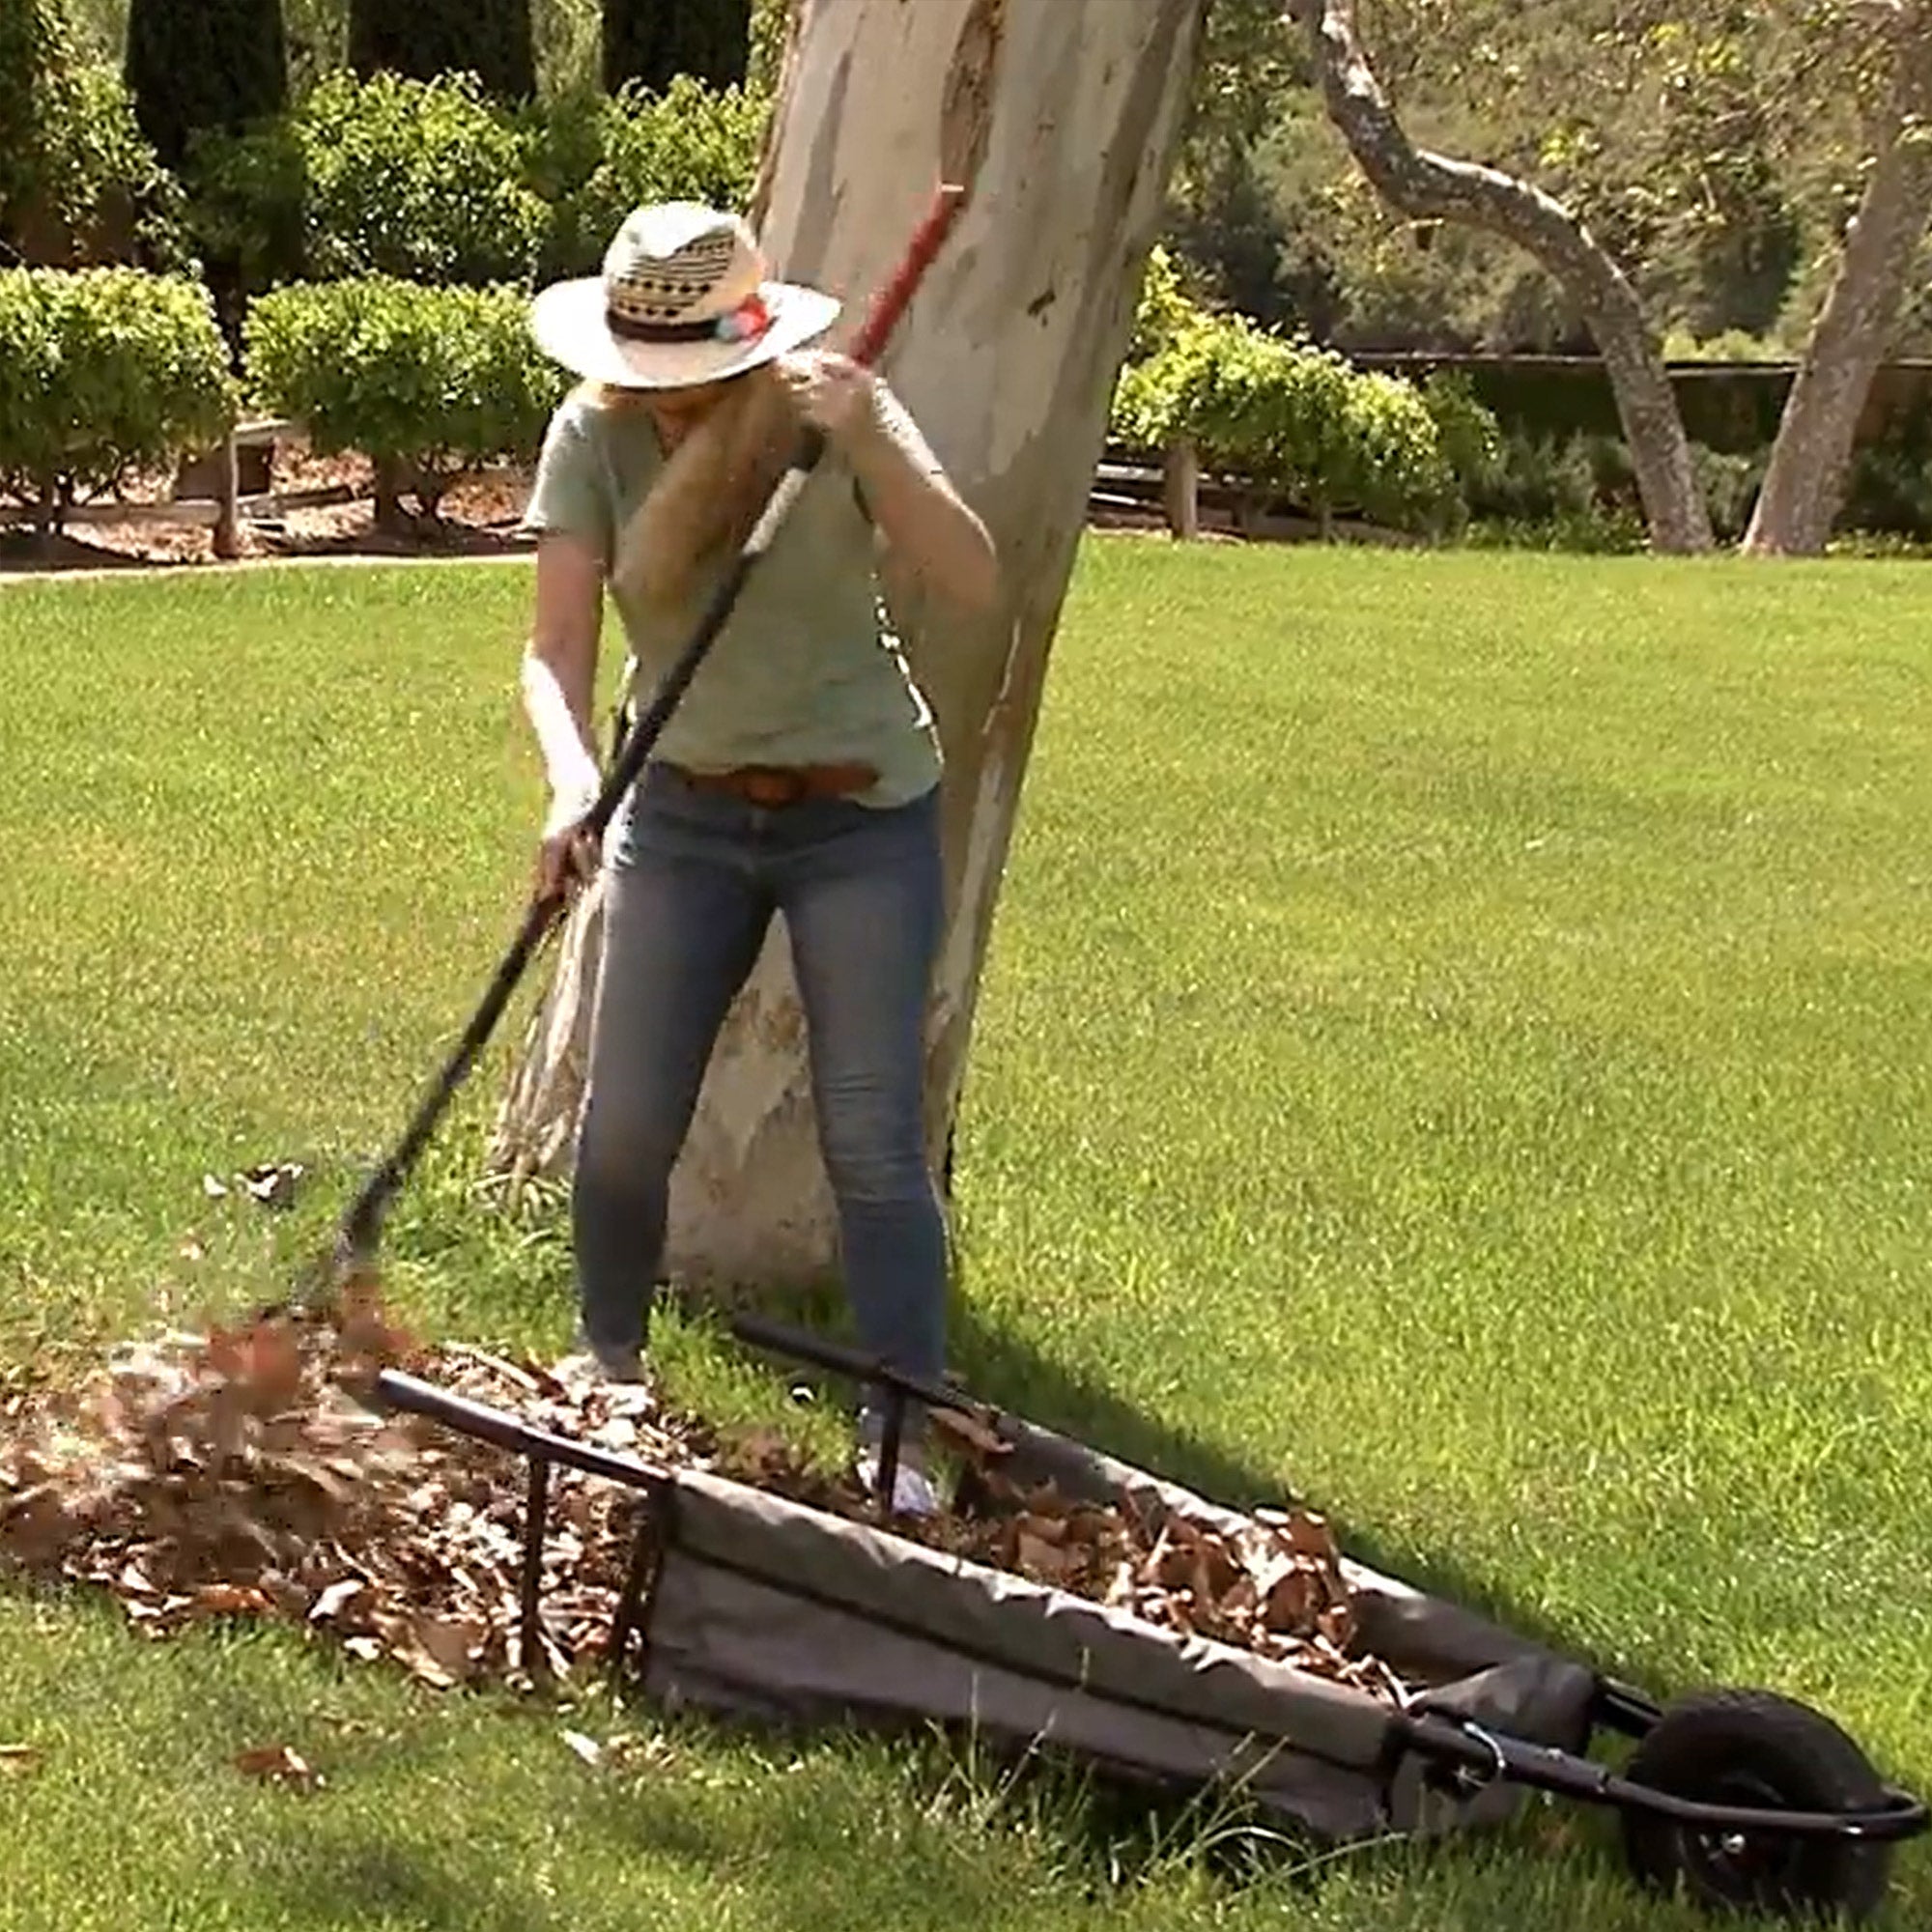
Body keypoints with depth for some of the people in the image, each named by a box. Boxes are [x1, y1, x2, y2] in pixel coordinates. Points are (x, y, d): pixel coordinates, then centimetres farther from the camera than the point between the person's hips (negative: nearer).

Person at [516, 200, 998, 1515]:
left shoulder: (835, 412, -15)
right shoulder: (596, 436, -10)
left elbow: (974, 583, -26)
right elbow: (558, 648, -13)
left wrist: (868, 443, -40)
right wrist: (572, 786, -32)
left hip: (862, 815, -2)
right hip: (685, 815, 3)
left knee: (873, 1140, -5)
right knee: (626, 1125, 4)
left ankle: (903, 1441, 2)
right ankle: (609, 1380, 28)